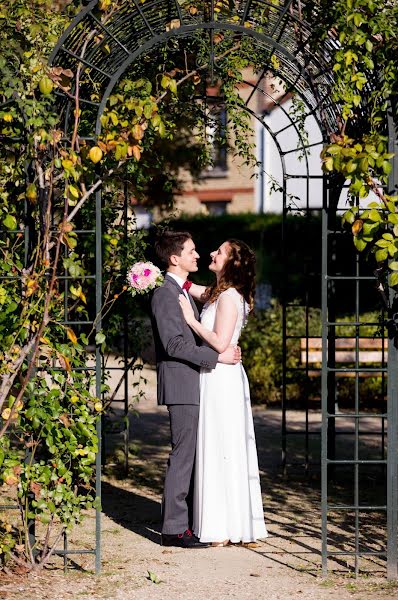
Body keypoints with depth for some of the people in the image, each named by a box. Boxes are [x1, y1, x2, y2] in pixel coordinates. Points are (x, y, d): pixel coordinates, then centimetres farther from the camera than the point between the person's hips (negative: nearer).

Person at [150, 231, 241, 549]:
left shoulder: (182, 292, 19)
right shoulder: (165, 294, -13)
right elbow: (174, 344, -21)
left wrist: (226, 348, 9)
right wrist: (217, 356, -18)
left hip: (192, 385, 10)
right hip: (181, 384, -10)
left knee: (192, 455, 12)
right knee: (183, 454, -9)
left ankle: (188, 520, 17)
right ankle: (174, 529, -6)